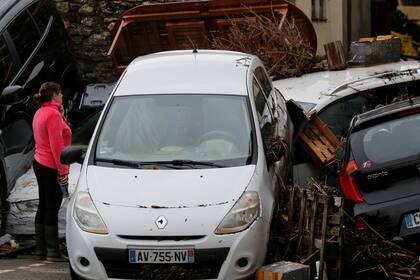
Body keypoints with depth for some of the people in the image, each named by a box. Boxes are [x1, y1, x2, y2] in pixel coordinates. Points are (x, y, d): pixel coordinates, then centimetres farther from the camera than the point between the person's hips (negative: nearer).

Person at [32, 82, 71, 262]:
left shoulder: (40, 113, 13)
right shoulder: (53, 114, -17)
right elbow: (57, 145, -21)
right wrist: (63, 171, -20)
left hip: (40, 164, 10)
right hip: (51, 167, -10)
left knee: (43, 207, 13)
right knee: (52, 208, -6)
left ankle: (40, 250, 16)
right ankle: (53, 252, -3)